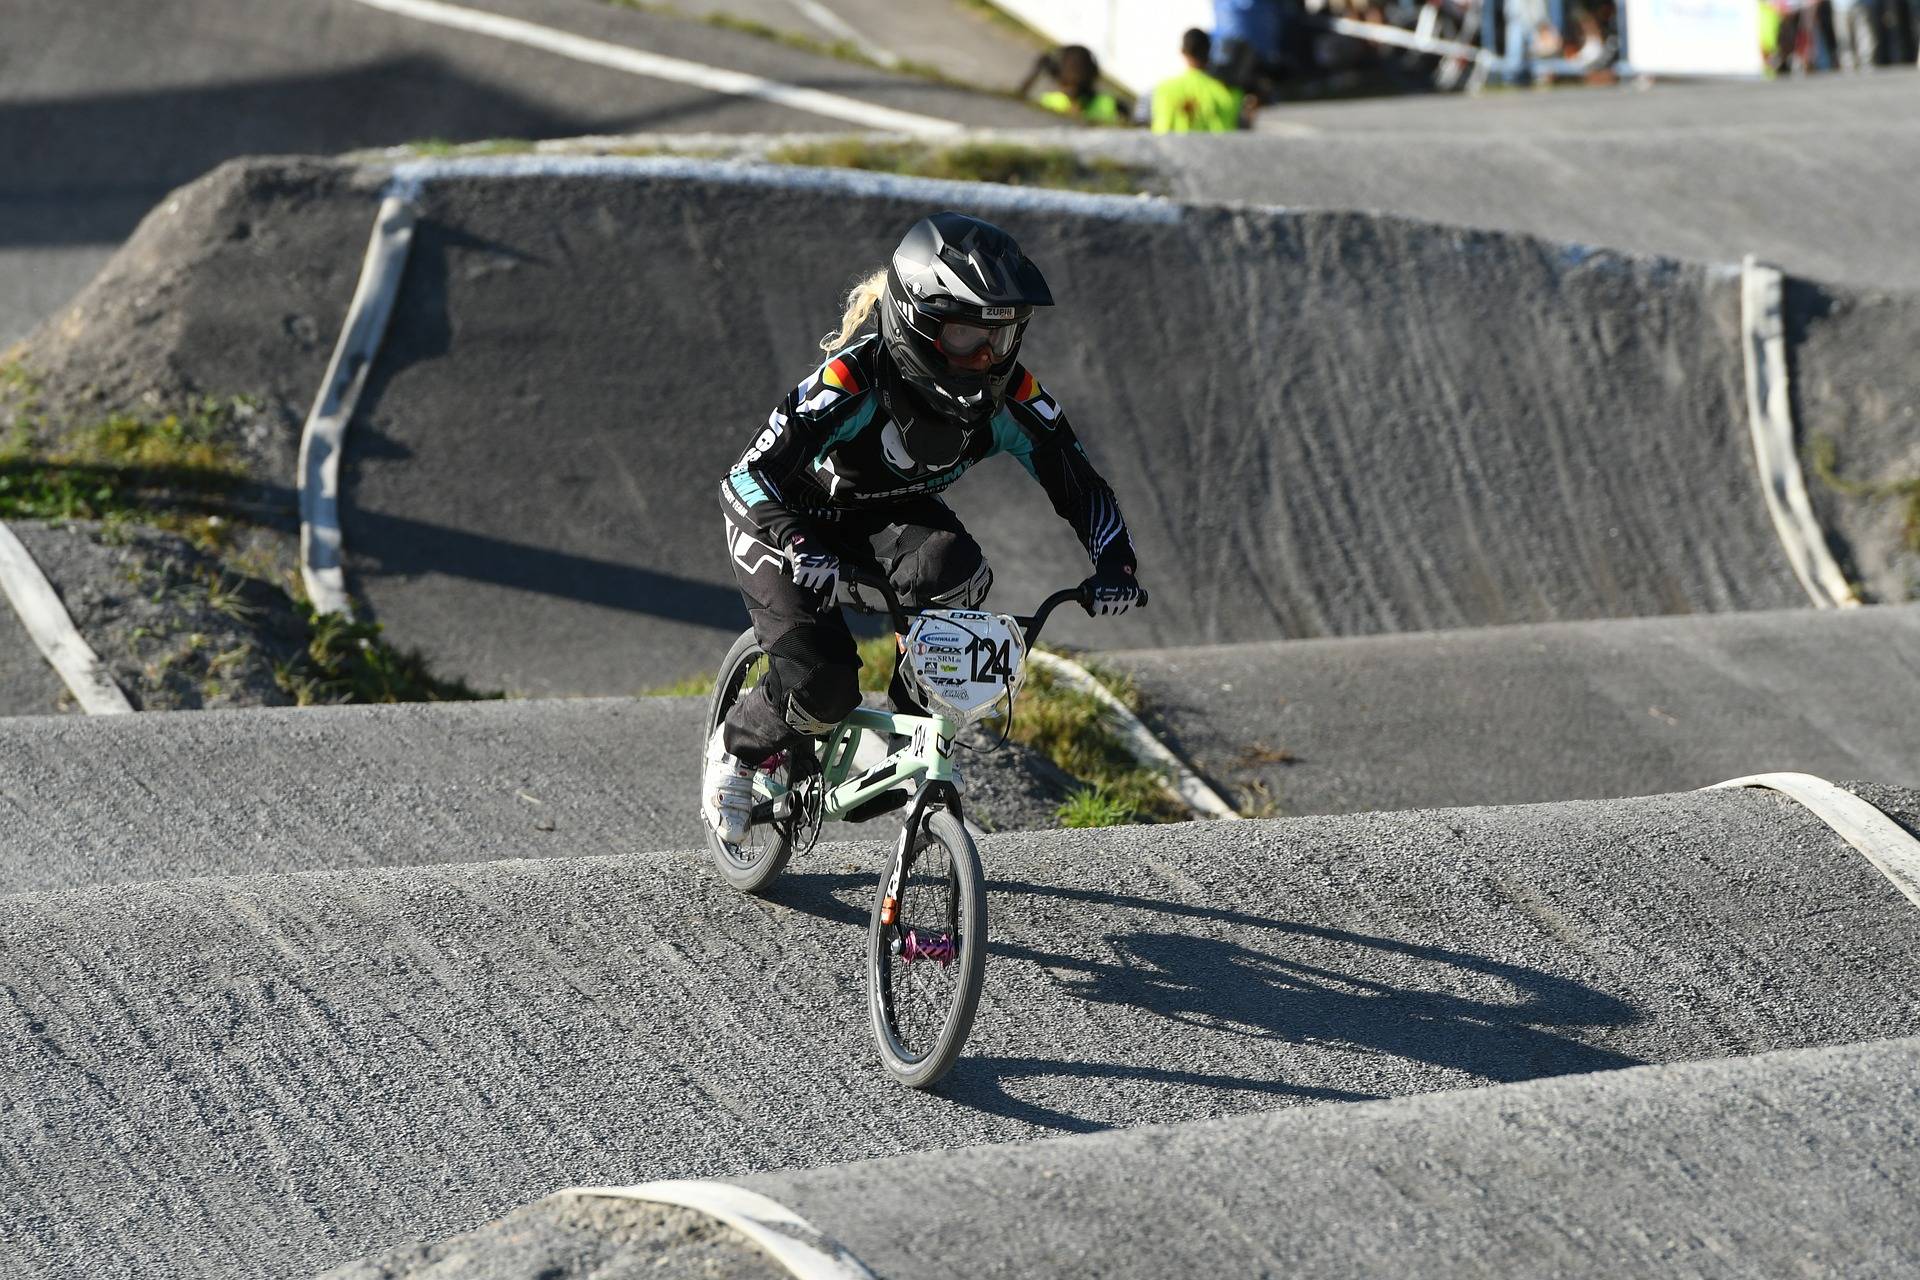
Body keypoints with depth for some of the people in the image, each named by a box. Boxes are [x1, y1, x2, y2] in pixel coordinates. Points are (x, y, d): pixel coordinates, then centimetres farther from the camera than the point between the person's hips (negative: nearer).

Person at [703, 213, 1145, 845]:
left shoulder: (1009, 395, -22)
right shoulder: (854, 380, -36)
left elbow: (1080, 484, -13)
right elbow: (749, 477, -38)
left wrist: (1114, 563, -30)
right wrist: (802, 549, -55)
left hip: (890, 514, 4)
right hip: (792, 518, -4)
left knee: (954, 570, -31)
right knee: (824, 689, -20)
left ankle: (916, 723, -9)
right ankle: (737, 748, 14)